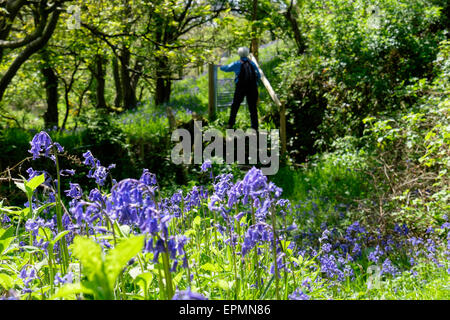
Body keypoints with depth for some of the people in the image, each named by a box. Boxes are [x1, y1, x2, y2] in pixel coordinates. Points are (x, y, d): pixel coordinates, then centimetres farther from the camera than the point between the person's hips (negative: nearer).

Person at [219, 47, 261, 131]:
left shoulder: (237, 64, 5)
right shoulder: (252, 63, 12)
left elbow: (227, 68, 19)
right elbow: (259, 76, 13)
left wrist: (221, 66, 39)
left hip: (241, 88, -1)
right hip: (252, 88, 2)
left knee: (235, 106, 11)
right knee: (253, 107, 5)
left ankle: (230, 124, 11)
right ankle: (255, 126, 0)